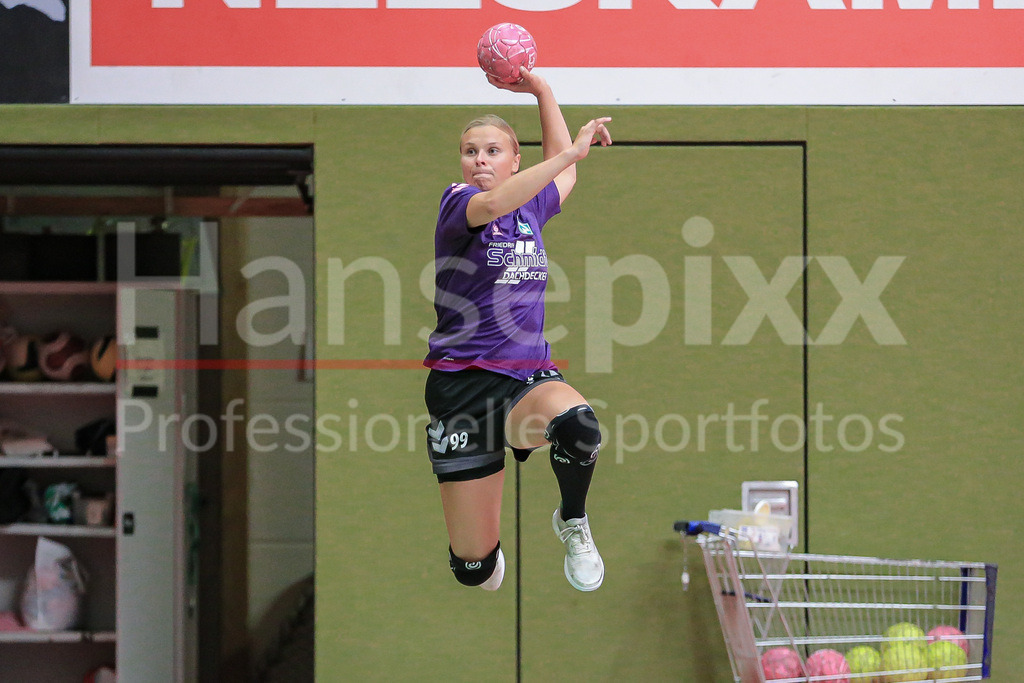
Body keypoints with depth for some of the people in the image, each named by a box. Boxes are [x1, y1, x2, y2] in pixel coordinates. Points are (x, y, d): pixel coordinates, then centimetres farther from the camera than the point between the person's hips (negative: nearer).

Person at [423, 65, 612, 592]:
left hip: (529, 375, 4)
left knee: (577, 425, -37)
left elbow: (562, 171, 32)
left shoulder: (530, 209, 12)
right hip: (462, 382, -3)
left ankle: (572, 521, -4)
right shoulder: (457, 201, -4)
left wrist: (541, 90, 25)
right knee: (475, 569, -6)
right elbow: (490, 205, -28)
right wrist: (574, 150, -32)